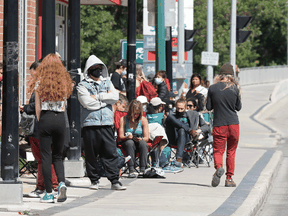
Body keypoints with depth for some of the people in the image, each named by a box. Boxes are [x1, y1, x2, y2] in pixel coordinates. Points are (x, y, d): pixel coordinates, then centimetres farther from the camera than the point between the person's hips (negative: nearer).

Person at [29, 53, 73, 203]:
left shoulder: (40, 82, -3)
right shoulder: (64, 82, 4)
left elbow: (37, 107, -1)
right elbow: (64, 105, 8)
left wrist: (40, 121, 10)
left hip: (45, 119, -2)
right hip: (60, 119, 2)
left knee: (46, 157, 2)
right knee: (58, 156, 14)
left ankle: (49, 194, 0)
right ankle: (61, 182, -10)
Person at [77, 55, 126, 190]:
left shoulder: (107, 83, 18)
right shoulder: (83, 85, 4)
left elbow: (115, 97, 0)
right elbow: (87, 103, -12)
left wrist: (97, 97, -7)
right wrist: (105, 99, -2)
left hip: (106, 123, 3)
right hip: (90, 124, -3)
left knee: (111, 153, -2)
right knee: (91, 154, 1)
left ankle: (114, 181, 0)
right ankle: (94, 180, 12)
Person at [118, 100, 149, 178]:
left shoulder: (143, 120, 1)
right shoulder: (123, 119, -1)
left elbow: (146, 137, -4)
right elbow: (121, 136, -5)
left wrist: (141, 139, -29)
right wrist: (127, 137, -29)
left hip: (140, 143, 1)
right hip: (127, 144, -1)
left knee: (143, 143, -35)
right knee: (129, 142, -37)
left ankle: (143, 169, -40)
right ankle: (132, 170, -45)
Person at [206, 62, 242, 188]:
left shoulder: (213, 88, -3)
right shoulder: (235, 88, -2)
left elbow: (208, 107, 3)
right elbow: (238, 107, 6)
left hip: (219, 124, -1)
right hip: (233, 123, 1)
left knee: (218, 150, 2)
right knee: (231, 151, 12)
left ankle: (218, 167, -29)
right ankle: (229, 178, 12)